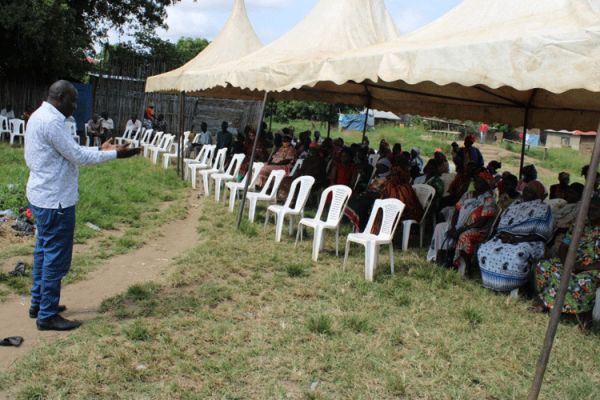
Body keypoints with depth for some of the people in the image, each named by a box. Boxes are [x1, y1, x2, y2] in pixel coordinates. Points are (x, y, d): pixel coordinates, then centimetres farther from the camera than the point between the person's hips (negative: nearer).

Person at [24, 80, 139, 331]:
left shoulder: (40, 116, 13)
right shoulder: (52, 121, -20)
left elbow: (68, 153, 15)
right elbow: (77, 156, -20)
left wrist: (101, 150, 10)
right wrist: (114, 154, -13)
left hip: (43, 196, 11)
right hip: (55, 200, -11)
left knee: (44, 251, 19)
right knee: (57, 257, -2)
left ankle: (38, 303, 31)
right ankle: (47, 316, 8)